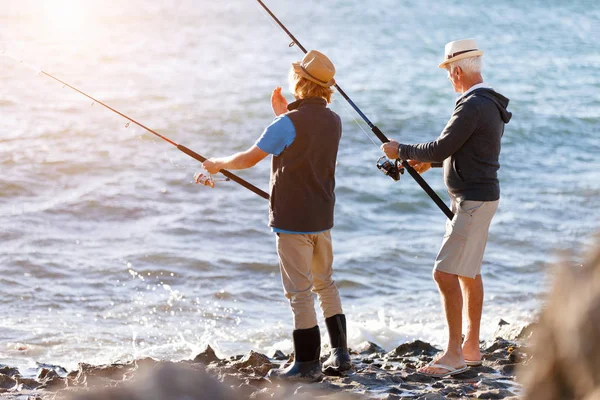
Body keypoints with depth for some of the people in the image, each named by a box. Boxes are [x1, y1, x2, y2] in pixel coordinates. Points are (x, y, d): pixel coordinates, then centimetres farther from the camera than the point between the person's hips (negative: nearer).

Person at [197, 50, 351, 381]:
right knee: (325, 284, 19)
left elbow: (248, 159, -11)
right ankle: (340, 353, 21)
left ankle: (307, 364, 0)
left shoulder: (289, 123, -18)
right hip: (322, 217, 8)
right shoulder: (332, 121, 5)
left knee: (300, 292, -3)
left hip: (292, 220, -7)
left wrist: (218, 164, 6)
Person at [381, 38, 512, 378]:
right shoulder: (491, 104, 11)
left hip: (474, 201, -11)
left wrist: (401, 151, -5)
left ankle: (454, 353, -10)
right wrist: (429, 160, 25)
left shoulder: (473, 107, -22)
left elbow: (442, 148, -20)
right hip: (478, 197, 11)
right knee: (469, 272, 17)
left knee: (446, 273, -11)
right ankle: (471, 348, 24)